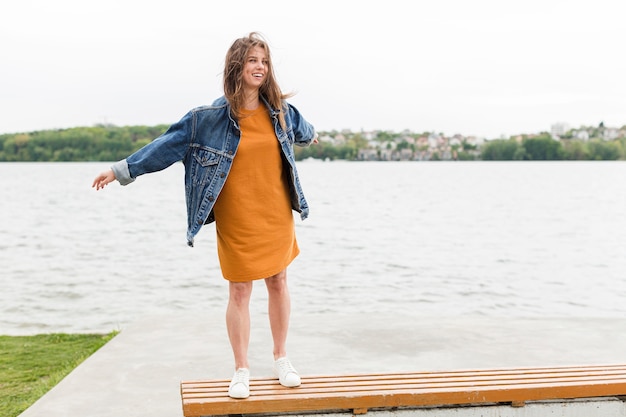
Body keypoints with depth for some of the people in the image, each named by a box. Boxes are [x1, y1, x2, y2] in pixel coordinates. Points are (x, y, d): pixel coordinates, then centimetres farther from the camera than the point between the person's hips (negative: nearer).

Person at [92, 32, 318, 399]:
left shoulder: (280, 111, 2)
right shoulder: (211, 117, -8)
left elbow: (301, 128, 26)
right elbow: (167, 145, -5)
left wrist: (311, 136, 47)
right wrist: (122, 170, -5)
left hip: (277, 215, 3)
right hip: (237, 219, -3)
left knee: (278, 283, 12)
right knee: (240, 292, 4)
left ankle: (281, 358, 29)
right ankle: (242, 370, 19)